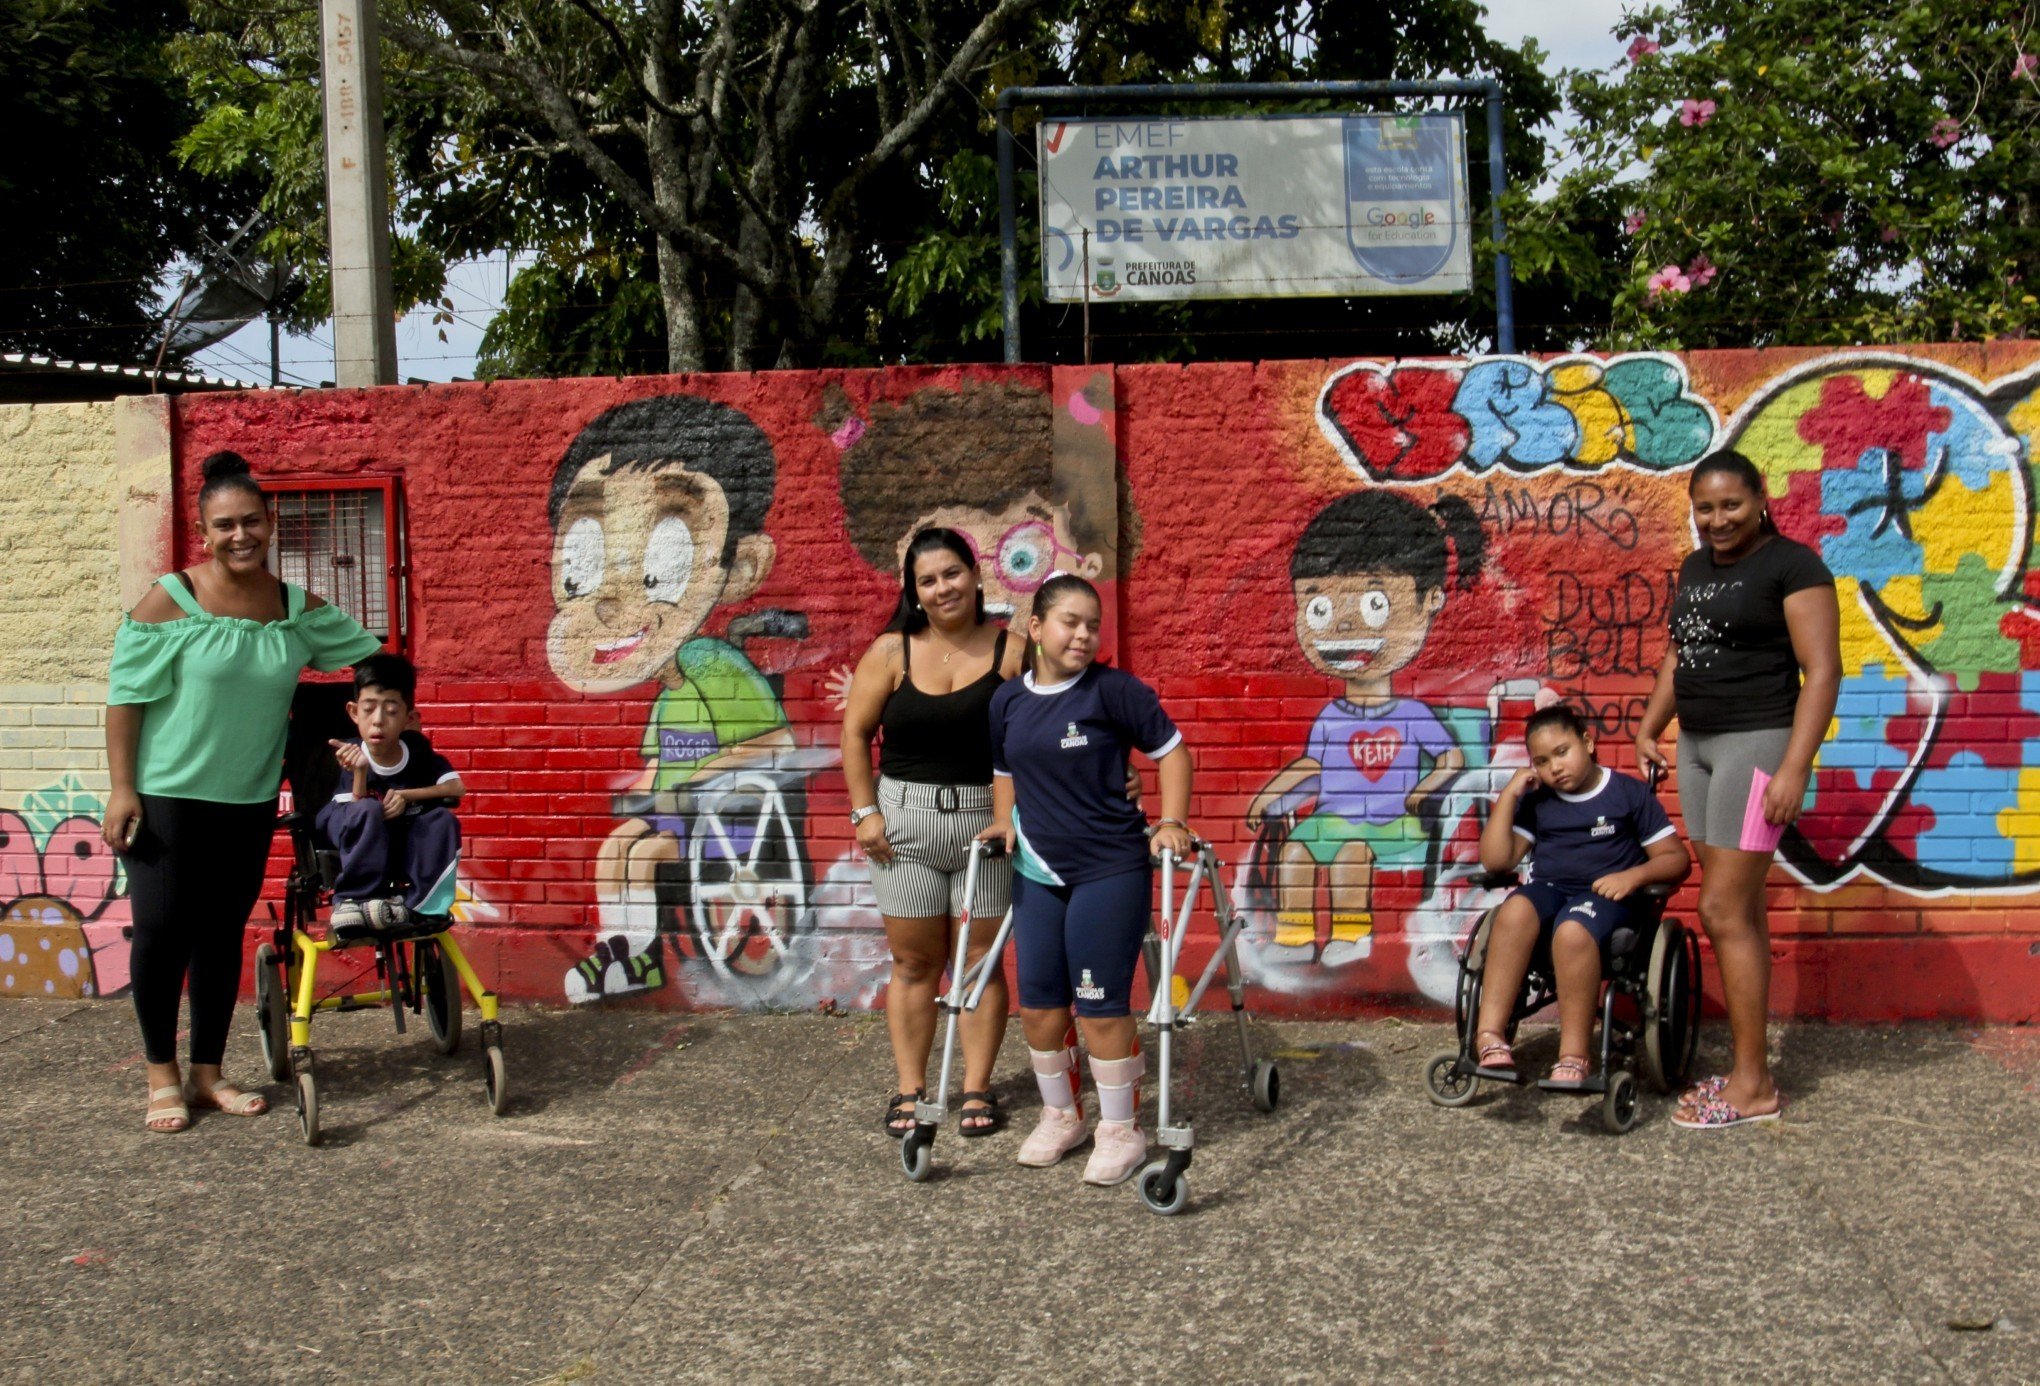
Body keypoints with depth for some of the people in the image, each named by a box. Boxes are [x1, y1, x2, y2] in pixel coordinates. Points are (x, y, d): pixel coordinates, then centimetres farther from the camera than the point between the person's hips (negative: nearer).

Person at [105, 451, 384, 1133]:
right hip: (168, 795, -4)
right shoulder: (170, 601, -9)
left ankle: (208, 1075, 21)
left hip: (250, 800, 4)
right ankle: (162, 1075, 14)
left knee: (223, 934, 10)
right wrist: (122, 788, -13)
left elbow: (367, 653, 18)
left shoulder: (299, 610, 3)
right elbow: (126, 697, -9)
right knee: (162, 931, -2)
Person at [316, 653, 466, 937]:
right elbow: (356, 809, -23)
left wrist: (406, 795, -21)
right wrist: (360, 773, -40)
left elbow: (457, 789, -10)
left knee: (443, 819, -27)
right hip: (360, 838, -3)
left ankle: (419, 906, -28)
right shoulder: (351, 755, -16)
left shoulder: (416, 747, -8)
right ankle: (351, 903, -33)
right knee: (369, 811, -36)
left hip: (403, 838, 3)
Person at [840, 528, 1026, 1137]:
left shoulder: (1010, 650, -3)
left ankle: (978, 1089, 16)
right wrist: (865, 810, -1)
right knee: (914, 961, 8)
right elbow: (856, 733, 5)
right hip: (905, 818, 1)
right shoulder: (891, 652, 0)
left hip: (987, 820, -1)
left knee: (980, 958, 6)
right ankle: (909, 1089, 17)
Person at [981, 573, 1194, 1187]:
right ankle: (1060, 1115, 30)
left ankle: (1120, 1130, 14)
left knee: (1101, 1005, -2)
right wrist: (1004, 820, 8)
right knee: (1038, 1003, 10)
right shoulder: (1007, 702, 5)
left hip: (1110, 869, -5)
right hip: (1037, 872, 5)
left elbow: (1171, 750, -3)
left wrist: (1172, 822, -12)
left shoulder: (1114, 690, -10)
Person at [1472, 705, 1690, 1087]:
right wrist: (1508, 795, 3)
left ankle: (1575, 1056, -32)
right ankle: (1490, 1035, -38)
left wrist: (1633, 875, -15)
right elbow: (1495, 860, 8)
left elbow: (1676, 859, 4)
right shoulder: (1536, 801, 17)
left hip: (1606, 893, -3)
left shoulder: (1629, 793, 7)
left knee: (1573, 931, -39)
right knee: (1515, 911, -34)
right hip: (1548, 889, 3)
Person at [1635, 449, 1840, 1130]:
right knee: (1740, 910, 9)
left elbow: (1822, 670, -13)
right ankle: (1748, 1065, 15)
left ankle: (1754, 1087, -4)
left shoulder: (1792, 565, -8)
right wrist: (1649, 728, 17)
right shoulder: (1696, 567, 15)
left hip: (1757, 742, -8)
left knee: (1725, 911, -10)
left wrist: (1794, 769, -20)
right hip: (1697, 744, 8)